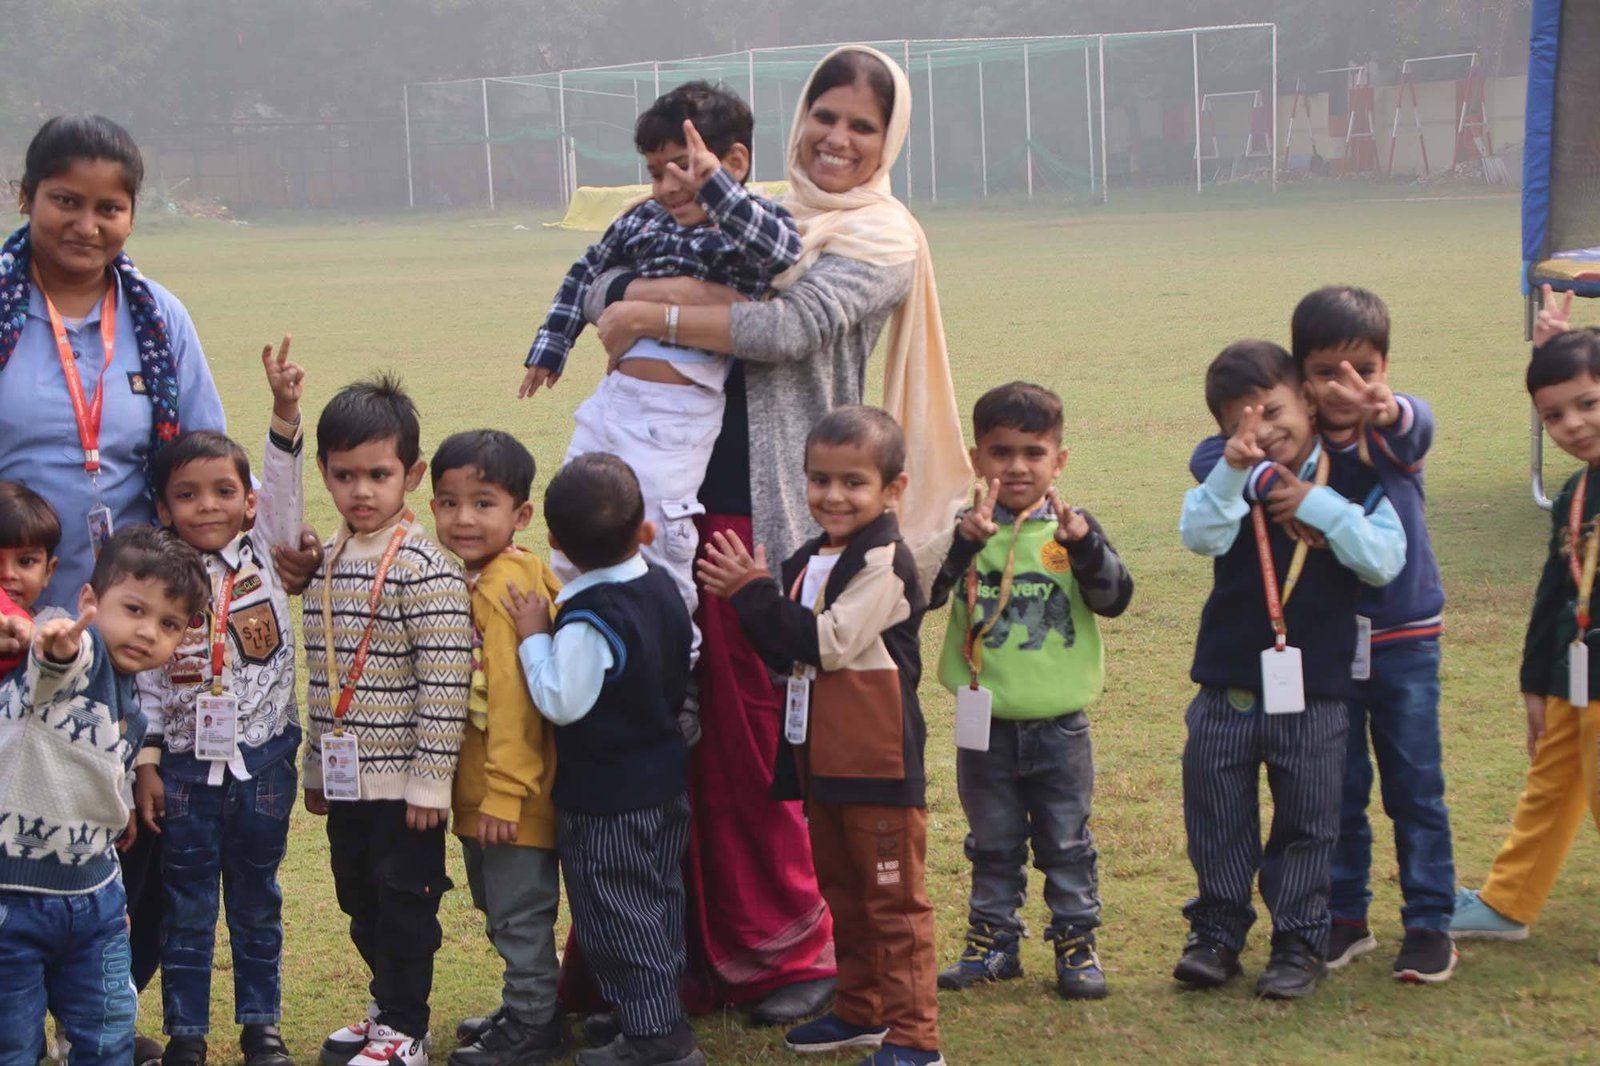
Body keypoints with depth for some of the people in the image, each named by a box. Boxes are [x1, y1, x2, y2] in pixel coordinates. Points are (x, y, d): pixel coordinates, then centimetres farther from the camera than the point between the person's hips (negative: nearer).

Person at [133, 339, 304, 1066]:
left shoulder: (263, 551, -2)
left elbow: (282, 487, -14)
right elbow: (144, 678, -2)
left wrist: (285, 410, -28)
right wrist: (145, 764, -4)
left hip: (263, 760, 1)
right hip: (186, 766, -1)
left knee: (257, 900, 13)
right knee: (187, 905, 8)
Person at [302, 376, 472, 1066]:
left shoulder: (425, 568, -16)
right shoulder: (326, 561, 7)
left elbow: (445, 683, -18)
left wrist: (431, 780, -18)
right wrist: (315, 766, 18)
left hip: (403, 780, -7)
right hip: (345, 777, 8)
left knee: (405, 900, 3)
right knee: (360, 899, 18)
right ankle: (389, 1006, 33)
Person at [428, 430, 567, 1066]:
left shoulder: (506, 587, -21)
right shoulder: (470, 579, 9)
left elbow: (514, 699, -24)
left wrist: (504, 792, -22)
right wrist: (481, 791, 16)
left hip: (512, 793, -10)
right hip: (478, 790, 10)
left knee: (520, 912, 4)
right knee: (502, 908, 21)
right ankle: (525, 1009, 35)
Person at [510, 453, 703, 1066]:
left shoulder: (587, 621, -26)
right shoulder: (663, 588, 0)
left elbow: (561, 704, -26)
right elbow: (682, 674, 12)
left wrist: (535, 637, -18)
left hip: (605, 797, -9)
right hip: (666, 778, 9)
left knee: (616, 915, 1)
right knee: (658, 899, 20)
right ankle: (665, 1011, 31)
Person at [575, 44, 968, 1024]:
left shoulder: (884, 241, 2)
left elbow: (795, 328, -17)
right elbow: (601, 292, 9)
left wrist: (657, 314, -13)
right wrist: (706, 288, -11)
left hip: (788, 512, -5)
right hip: (689, 493, 5)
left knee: (761, 732, 0)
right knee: (694, 726, 4)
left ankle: (794, 948, 16)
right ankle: (707, 949, 16)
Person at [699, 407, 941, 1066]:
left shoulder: (885, 563, -14)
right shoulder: (808, 562, 12)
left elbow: (828, 642, -21)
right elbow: (786, 654, 13)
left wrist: (755, 591, -15)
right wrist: (749, 598, -4)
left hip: (878, 761, -9)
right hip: (820, 759, 9)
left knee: (893, 898, -2)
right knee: (841, 890, 18)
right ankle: (860, 1012, 31)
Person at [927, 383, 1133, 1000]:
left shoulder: (1073, 529, -3)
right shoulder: (963, 531, -5)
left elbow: (1114, 599, -13)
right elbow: (922, 593, -19)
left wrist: (1083, 544, -30)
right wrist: (964, 541, -33)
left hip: (1059, 723, 0)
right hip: (985, 724, 0)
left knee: (1066, 843, 10)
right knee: (992, 843, 14)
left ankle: (1076, 942, 22)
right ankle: (993, 942, 26)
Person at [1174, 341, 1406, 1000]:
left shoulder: (1351, 481, -1)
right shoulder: (1229, 482, 1)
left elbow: (1384, 561, -13)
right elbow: (1199, 536, -19)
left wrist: (1319, 506, -17)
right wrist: (1234, 469, -31)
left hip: (1314, 691, -1)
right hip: (1227, 685, 2)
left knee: (1306, 823, 7)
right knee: (1217, 819, 9)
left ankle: (1299, 942, 18)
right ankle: (1217, 932, 22)